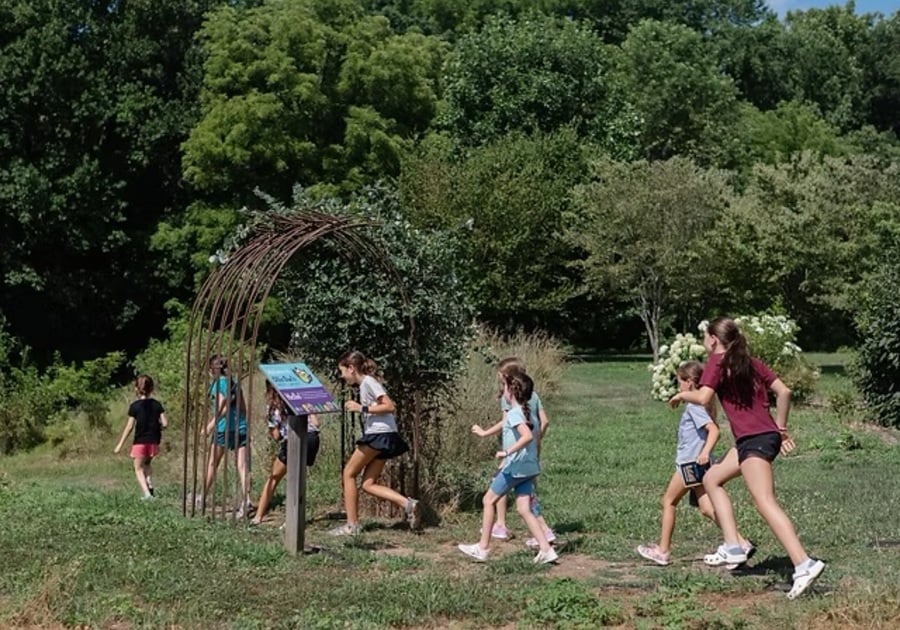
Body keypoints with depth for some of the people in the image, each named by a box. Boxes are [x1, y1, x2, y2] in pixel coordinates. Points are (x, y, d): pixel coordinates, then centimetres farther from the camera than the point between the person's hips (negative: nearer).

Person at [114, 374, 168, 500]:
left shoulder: (135, 406, -7)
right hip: (153, 441, 4)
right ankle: (149, 484, 3)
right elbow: (165, 423, -4)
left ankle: (146, 492, -14)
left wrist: (120, 444, -2)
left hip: (140, 441, -4)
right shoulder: (157, 404, 1)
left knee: (139, 469, 5)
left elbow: (129, 426, -8)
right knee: (146, 465, 26)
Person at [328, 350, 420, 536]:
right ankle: (407, 504, -5)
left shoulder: (368, 382, -8)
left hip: (379, 434, -10)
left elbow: (389, 406, -17)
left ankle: (352, 524, 2)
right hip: (380, 437, 10)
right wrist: (360, 409, 9)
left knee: (348, 473, 0)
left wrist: (361, 408, -16)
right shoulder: (364, 384, 20)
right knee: (368, 484, 6)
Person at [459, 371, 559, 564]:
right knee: (524, 509, 5)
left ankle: (482, 548, 12)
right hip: (529, 468, 8)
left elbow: (527, 436, -31)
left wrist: (507, 452, -28)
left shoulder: (514, 413, -15)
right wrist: (484, 432, 46)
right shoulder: (525, 412, 13)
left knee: (488, 500, 7)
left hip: (515, 467, -8)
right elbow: (504, 424, 32)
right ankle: (546, 549, -5)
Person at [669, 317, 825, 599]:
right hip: (767, 434, 9)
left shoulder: (717, 362, -3)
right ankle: (732, 547, 14)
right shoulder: (751, 363, 17)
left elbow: (703, 397, -16)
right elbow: (783, 392, 15)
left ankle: (804, 565, -30)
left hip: (754, 439, -9)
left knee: (765, 503, -17)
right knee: (712, 479, 21)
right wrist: (780, 428, 21)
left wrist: (682, 395, 3)